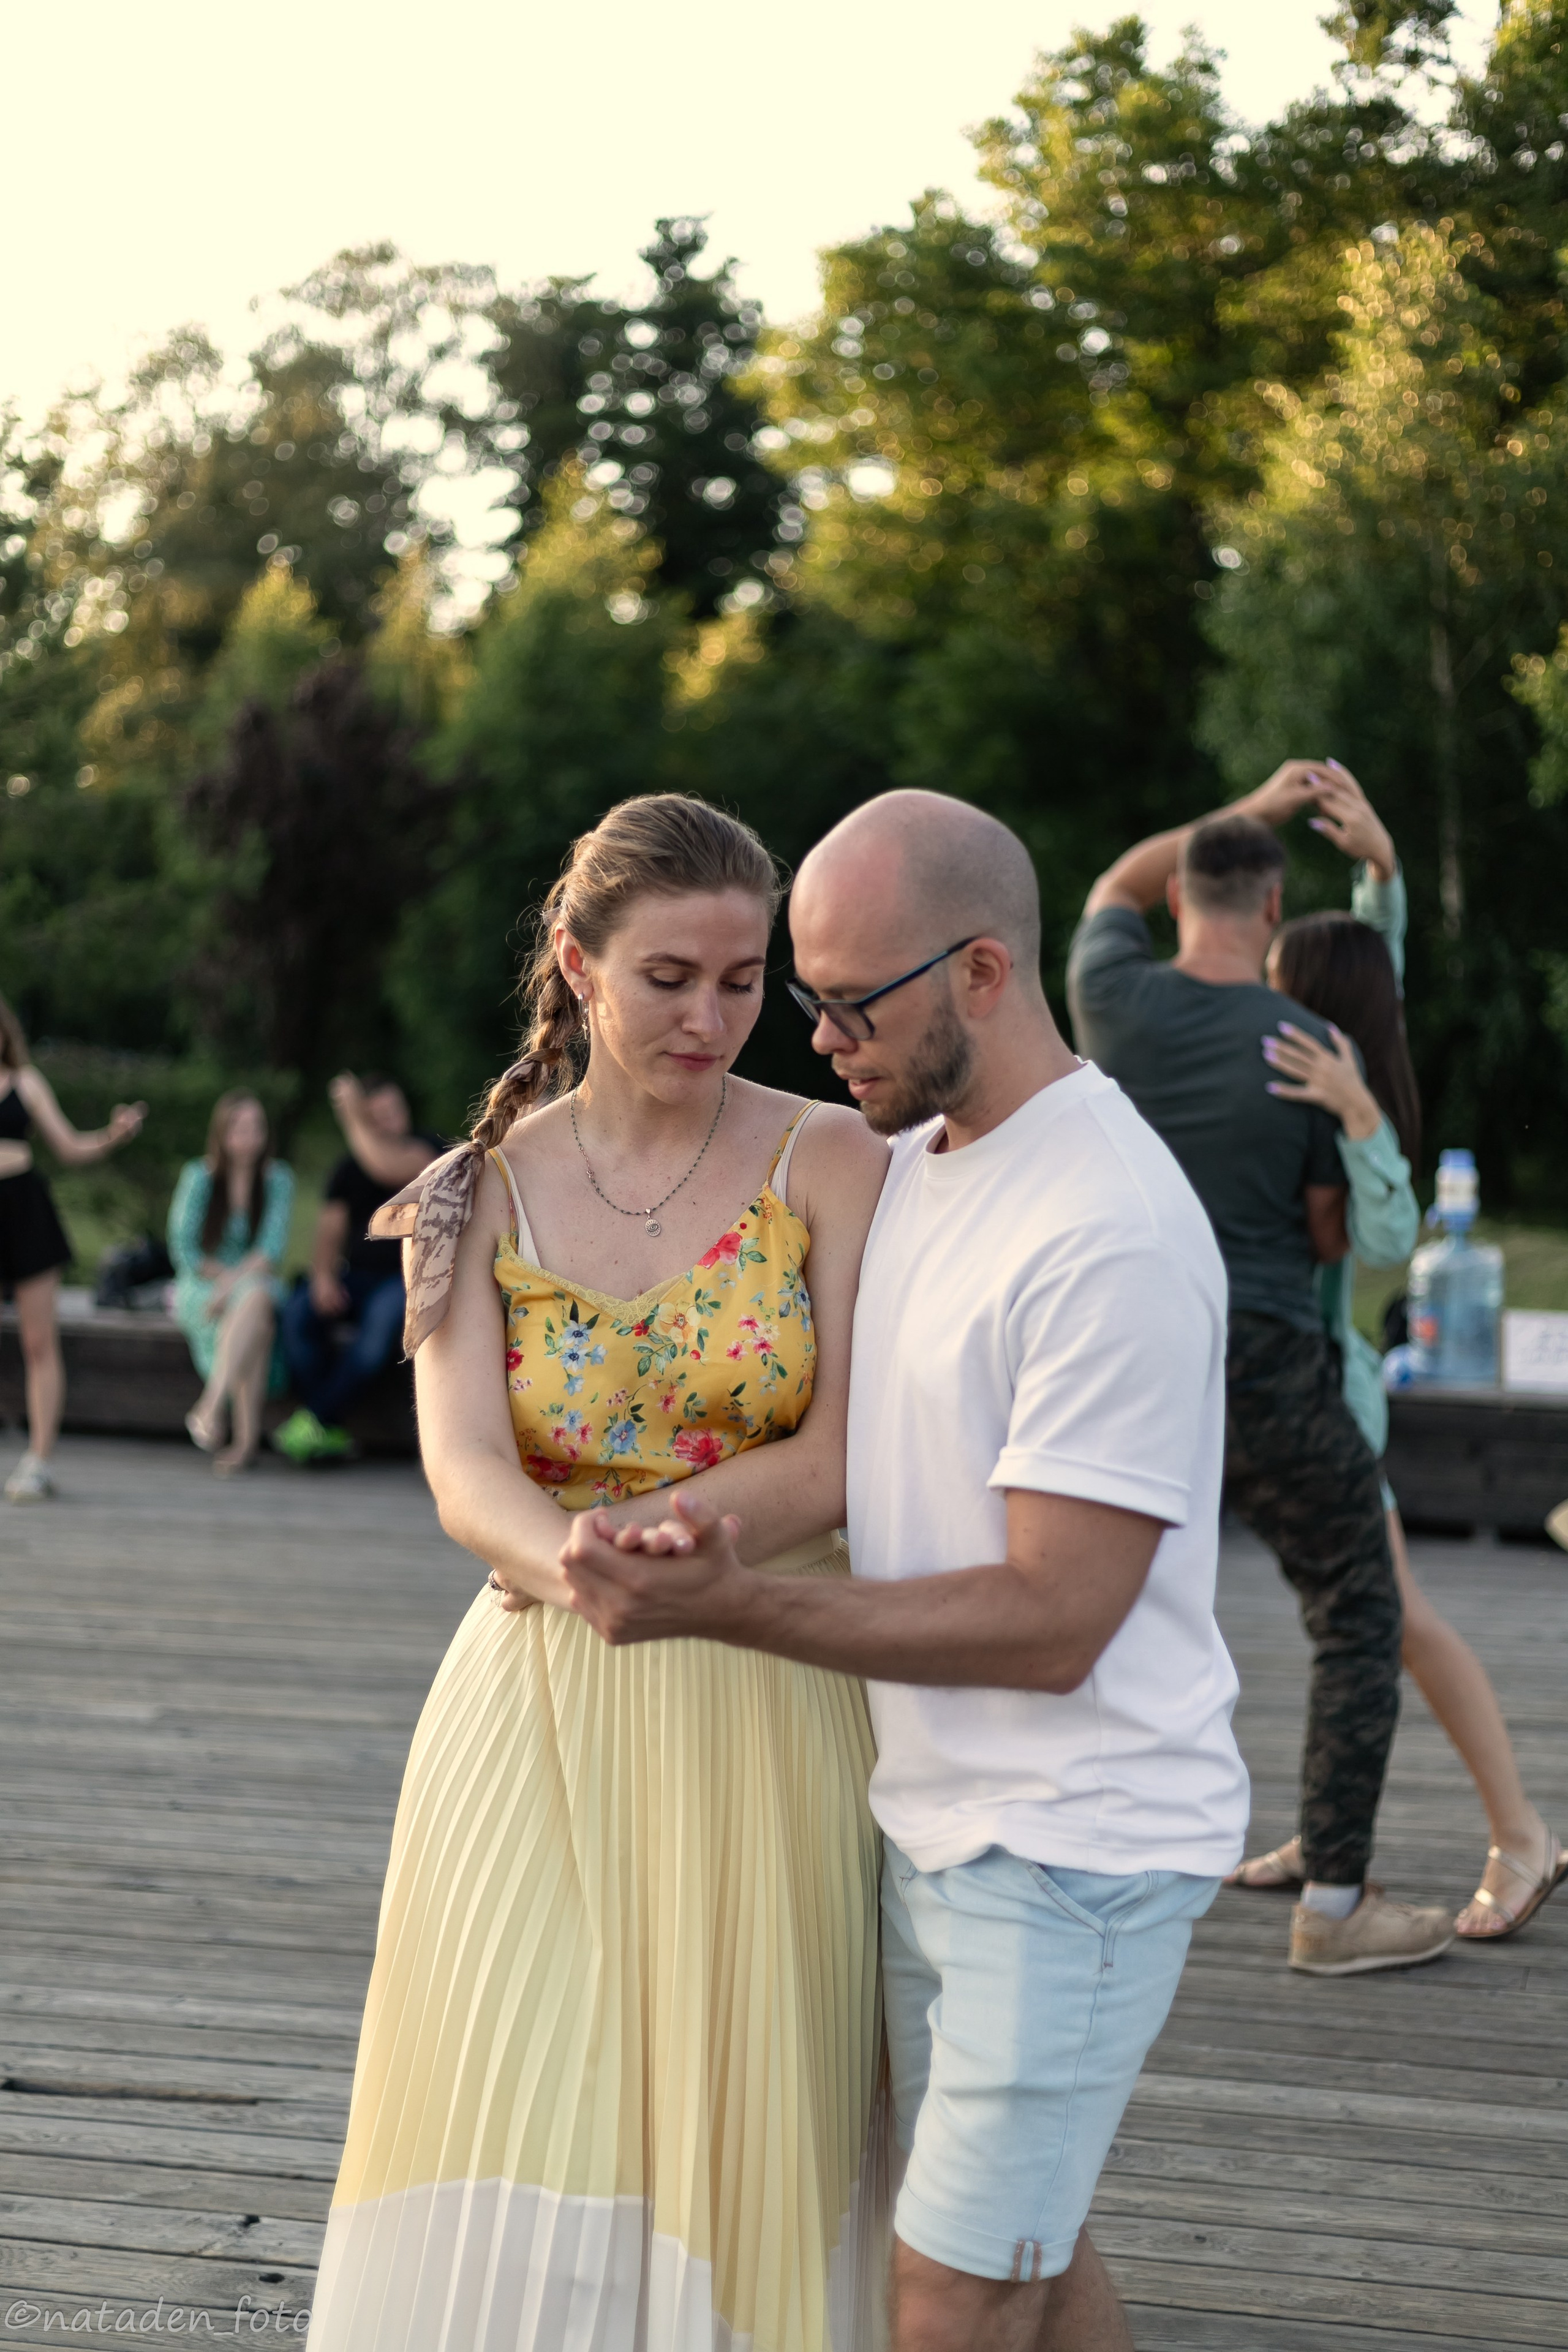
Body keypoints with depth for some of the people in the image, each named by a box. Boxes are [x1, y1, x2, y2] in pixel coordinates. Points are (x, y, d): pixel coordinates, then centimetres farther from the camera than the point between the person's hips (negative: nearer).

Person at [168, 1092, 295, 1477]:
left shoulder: (278, 1179, 1)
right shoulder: (199, 1176, -4)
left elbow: (272, 1248, -9)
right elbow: (184, 1250, -5)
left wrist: (234, 1284, -23)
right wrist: (227, 1276, -13)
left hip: (258, 1285, 2)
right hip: (198, 1289, -2)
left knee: (256, 1299, -37)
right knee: (257, 1325, -35)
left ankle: (209, 1407, -42)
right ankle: (246, 1438, -39)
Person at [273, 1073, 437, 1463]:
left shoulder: (427, 1149, -3)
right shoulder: (349, 1169, 11)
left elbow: (390, 1167, -25)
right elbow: (329, 1234, 6)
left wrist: (353, 1117, -23)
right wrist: (323, 1276, -13)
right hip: (358, 1276, 4)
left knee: (384, 1314, -37)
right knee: (298, 1311, -24)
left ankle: (316, 1420, -32)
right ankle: (329, 1433, -26)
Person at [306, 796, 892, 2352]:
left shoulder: (829, 1161, -2)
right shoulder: (482, 1191, 2)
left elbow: (846, 1459, -10)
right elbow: (466, 1476, -12)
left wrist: (602, 1539, -16)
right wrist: (589, 1575, -34)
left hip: (767, 1714, -1)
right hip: (542, 1715, 1)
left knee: (732, 2137, 4)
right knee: (524, 2127, -1)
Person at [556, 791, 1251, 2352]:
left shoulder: (1113, 1238, -23)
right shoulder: (910, 1163, 7)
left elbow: (1048, 1623, -23)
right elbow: (859, 1448, 19)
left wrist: (725, 1612, -24)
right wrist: (727, 1508, -3)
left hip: (1071, 1852, -8)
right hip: (933, 1818, 9)